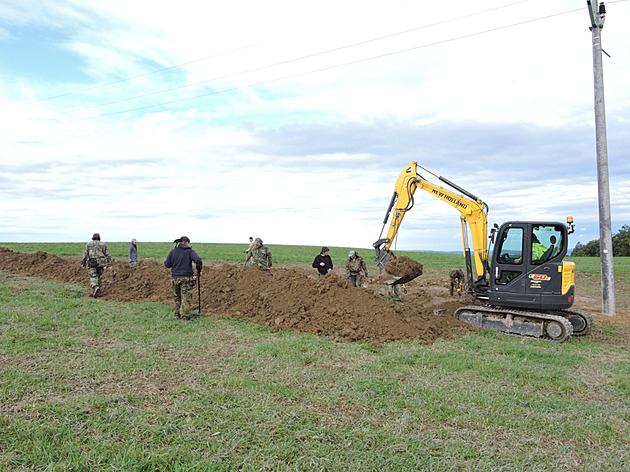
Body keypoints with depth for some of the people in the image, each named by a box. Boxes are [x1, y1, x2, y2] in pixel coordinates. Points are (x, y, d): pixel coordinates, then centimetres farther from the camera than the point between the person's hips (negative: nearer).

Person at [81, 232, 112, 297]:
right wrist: (110, 264, 5)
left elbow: (85, 254, 0)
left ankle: (95, 287, -25)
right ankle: (95, 292, 15)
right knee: (98, 276, 15)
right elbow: (108, 255, 6)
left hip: (92, 263, -2)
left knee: (93, 277, 2)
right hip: (101, 263, 2)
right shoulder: (103, 244, 12)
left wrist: (83, 264, 3)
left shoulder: (88, 244, 9)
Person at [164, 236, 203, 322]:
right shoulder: (190, 251, -2)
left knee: (177, 297, 18)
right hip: (186, 278, -3)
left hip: (175, 278, 3)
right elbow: (198, 261, -16)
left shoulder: (173, 251, 6)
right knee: (186, 298, 2)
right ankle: (185, 316, 1)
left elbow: (167, 265, 5)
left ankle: (177, 314, 26)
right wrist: (199, 271, -1)